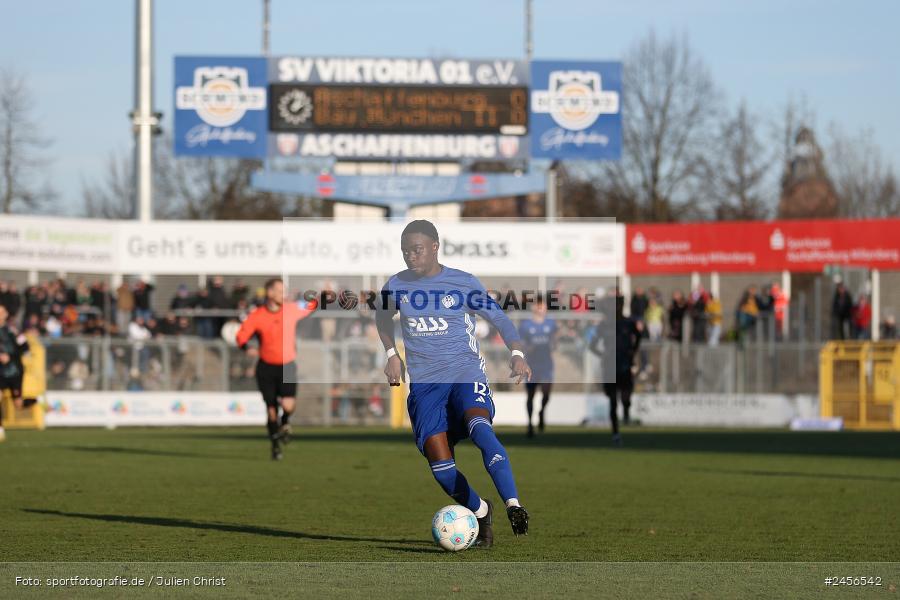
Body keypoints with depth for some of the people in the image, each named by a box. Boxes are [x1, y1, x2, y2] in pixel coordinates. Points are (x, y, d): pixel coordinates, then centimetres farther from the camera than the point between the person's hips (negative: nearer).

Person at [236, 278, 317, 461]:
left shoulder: (291, 309, -3)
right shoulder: (256, 316, -7)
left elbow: (311, 305, 15)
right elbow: (241, 336, -4)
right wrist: (246, 348, -23)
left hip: (287, 366, 0)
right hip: (266, 368, 0)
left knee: (288, 405, -20)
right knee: (271, 409, 3)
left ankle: (285, 422, 16)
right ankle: (276, 445, 23)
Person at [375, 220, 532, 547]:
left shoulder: (464, 283, -2)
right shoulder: (396, 286, 6)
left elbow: (498, 317, 2)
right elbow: (382, 315, 28)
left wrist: (517, 354, -14)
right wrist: (392, 354, 16)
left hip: (466, 373, -3)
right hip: (424, 383, 3)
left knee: (479, 427, -34)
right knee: (440, 464, -12)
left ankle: (513, 505, -42)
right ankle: (480, 512, 14)